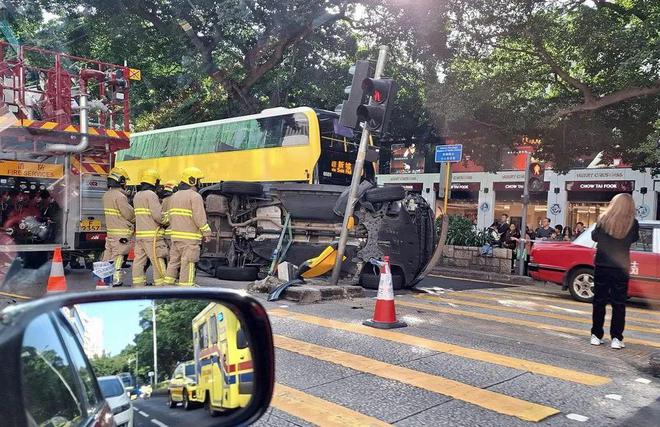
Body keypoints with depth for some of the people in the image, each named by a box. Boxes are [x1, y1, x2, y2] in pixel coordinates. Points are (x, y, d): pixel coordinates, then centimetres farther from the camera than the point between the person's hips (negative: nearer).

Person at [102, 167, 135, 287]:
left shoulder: (107, 195, 11)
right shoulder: (120, 196, -18)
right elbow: (129, 215, -16)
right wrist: (135, 219, 5)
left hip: (110, 230, 8)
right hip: (121, 232, -8)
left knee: (108, 254, 14)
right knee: (118, 255, -4)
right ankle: (115, 279, -2)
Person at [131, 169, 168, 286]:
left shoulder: (137, 195, 16)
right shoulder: (151, 195, -11)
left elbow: (141, 214, 15)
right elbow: (157, 215, -18)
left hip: (139, 233, 9)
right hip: (152, 234, -9)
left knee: (139, 259, 10)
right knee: (157, 259, -4)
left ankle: (138, 282, 14)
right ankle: (161, 284, -1)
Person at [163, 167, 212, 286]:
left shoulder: (174, 196, 16)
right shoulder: (195, 196, -10)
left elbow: (170, 216, 18)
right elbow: (199, 217, -16)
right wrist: (207, 233, -7)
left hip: (176, 235, 8)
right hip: (189, 236, -8)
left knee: (174, 260, 14)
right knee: (188, 263, -3)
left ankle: (169, 284, 20)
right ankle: (186, 286, 1)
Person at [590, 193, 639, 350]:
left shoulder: (603, 219, -9)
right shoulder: (633, 223, -9)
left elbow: (594, 237, 6)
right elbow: (634, 239, 10)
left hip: (602, 266, 1)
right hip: (621, 267, 0)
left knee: (599, 301, 10)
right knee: (619, 303, 8)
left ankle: (596, 336, 14)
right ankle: (616, 338, 8)